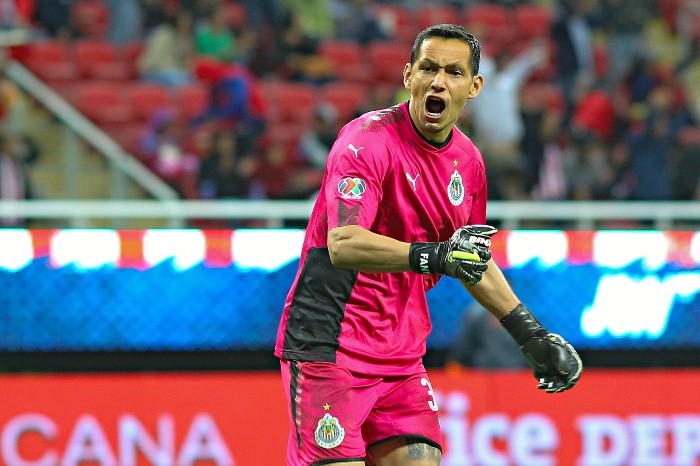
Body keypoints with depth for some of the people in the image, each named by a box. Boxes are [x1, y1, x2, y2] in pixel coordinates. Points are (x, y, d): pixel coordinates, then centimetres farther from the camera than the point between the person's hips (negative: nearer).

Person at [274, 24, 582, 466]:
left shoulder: (468, 160, 8)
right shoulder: (368, 140, -15)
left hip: (402, 358, 7)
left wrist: (531, 335, 22)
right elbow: (342, 245, -29)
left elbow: (474, 262, 24)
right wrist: (435, 255, -41)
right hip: (328, 348, -7)